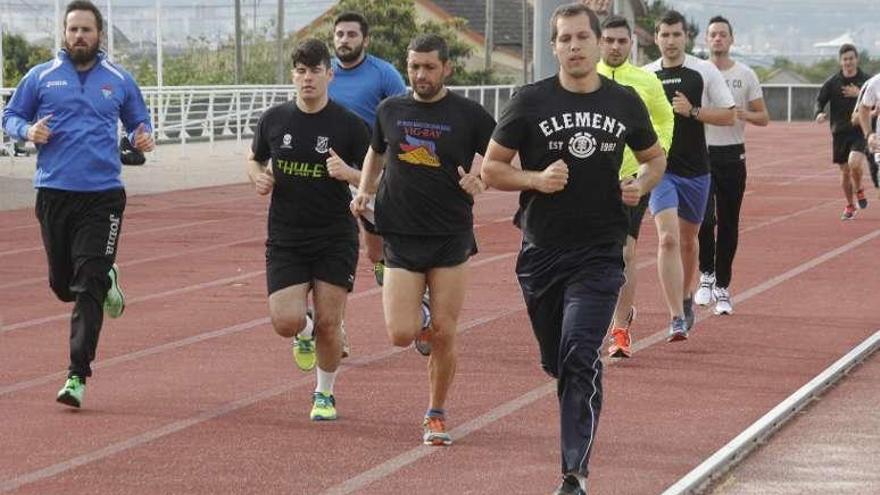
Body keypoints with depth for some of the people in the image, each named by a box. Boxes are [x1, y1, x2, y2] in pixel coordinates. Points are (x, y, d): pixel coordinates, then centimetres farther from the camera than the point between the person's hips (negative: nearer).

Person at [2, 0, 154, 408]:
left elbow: (138, 122, 20)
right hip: (53, 193, 1)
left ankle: (77, 376, -7)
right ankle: (106, 281, 45)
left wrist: (143, 138, -4)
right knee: (63, 284, 10)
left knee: (89, 287, -9)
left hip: (103, 195, -1)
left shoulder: (120, 81, 8)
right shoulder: (41, 77, 6)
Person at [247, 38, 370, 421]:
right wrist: (258, 177, -4)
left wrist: (349, 173, -23)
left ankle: (325, 394, 22)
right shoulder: (274, 120, 2)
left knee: (328, 324, -2)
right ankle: (306, 331, 27)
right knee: (286, 323, -11)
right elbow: (254, 159, 19)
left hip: (335, 239, -2)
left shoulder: (349, 125, -5)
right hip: (285, 238, 2)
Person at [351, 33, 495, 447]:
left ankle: (436, 415, 17)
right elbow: (375, 153, 24)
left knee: (444, 335, -2)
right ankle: (421, 322, 28)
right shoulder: (390, 111, 6)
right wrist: (364, 192, 9)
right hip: (401, 237, 2)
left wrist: (481, 177, -18)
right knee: (401, 334, -9)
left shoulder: (468, 114, -4)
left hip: (452, 238, -2)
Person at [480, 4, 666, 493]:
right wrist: (536, 179, -14)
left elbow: (655, 157, 20)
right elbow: (491, 168, 4)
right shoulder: (531, 101, -1)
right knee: (558, 362, 11)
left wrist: (642, 184, -2)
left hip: (600, 254, -1)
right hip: (541, 252, 1)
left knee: (581, 357, -16)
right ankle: (581, 429, 42)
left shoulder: (625, 102, 4)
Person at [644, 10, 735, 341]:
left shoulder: (704, 71, 0)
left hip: (696, 170, 1)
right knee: (668, 238, -16)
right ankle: (677, 319, -18)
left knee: (688, 240, 15)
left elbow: (729, 116, 0)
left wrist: (693, 111, -13)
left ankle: (686, 299, 40)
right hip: (660, 168, -1)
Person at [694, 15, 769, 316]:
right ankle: (706, 275, 6)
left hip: (732, 155, 1)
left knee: (729, 224, 5)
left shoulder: (746, 76, 4)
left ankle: (722, 287, 14)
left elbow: (763, 118, 6)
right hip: (702, 154, -1)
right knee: (705, 218, -16)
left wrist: (744, 114, -14)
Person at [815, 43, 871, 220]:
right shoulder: (832, 82, 3)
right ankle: (850, 206, 28)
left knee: (854, 163, -24)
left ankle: (859, 190, 6)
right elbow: (820, 99, 7)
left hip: (860, 131, -3)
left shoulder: (866, 80, -1)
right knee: (845, 171, 9)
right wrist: (819, 113, -15)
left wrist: (859, 95, -20)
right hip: (839, 132, 3)